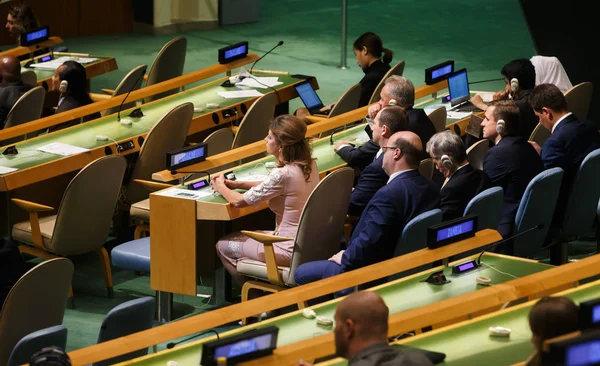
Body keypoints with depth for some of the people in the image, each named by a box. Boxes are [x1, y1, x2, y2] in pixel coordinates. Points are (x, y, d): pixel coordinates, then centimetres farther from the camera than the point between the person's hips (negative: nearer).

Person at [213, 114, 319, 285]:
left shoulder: (283, 174, -26)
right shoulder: (309, 164, -1)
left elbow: (239, 201, -15)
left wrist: (221, 187, 6)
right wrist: (238, 184, 14)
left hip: (291, 250, -9)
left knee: (223, 246, 10)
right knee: (239, 236, 26)